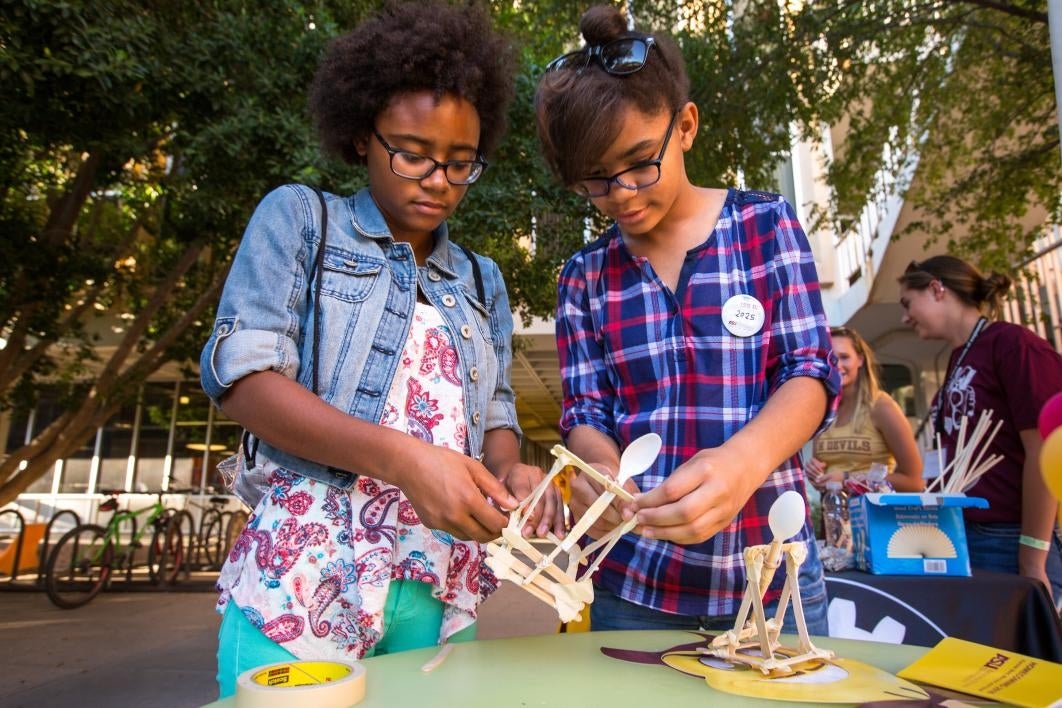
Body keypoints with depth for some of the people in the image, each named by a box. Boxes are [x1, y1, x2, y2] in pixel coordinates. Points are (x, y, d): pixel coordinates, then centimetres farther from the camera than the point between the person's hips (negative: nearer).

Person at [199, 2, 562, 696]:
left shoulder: (482, 281, 16)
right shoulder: (299, 218, 3)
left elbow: (496, 416, 14)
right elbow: (240, 375, -8)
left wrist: (511, 470, -11)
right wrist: (400, 458, -22)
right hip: (306, 584, -3)